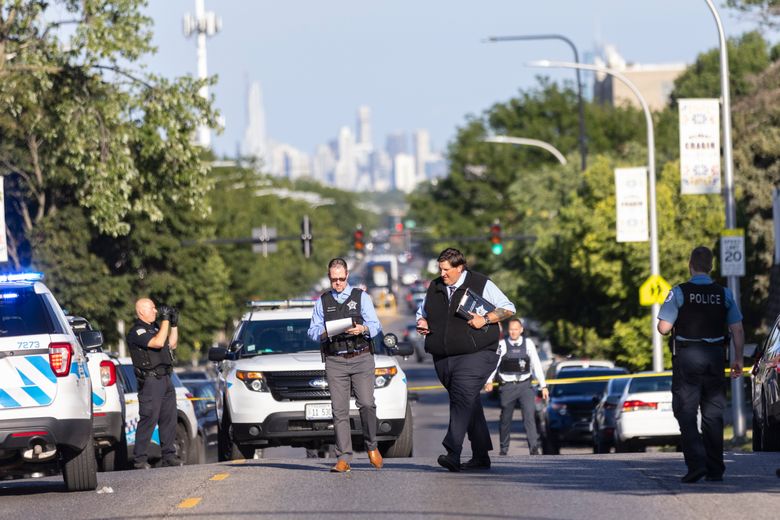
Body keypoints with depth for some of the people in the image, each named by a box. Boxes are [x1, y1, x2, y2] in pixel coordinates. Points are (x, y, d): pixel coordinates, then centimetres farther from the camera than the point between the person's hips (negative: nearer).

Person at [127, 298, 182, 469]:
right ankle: (140, 459, -10)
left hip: (165, 378, 9)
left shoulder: (154, 327, 19)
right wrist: (165, 320, -17)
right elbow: (158, 343, -23)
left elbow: (172, 345, 26)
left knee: (169, 419, 9)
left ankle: (169, 455, 14)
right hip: (150, 381, -9)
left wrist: (174, 325, 15)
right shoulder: (136, 332, -10)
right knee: (148, 420, -11)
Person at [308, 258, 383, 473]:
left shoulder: (361, 297, 11)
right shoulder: (322, 302, 16)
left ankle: (371, 446, 9)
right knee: (339, 410, -5)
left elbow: (375, 325, 4)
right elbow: (313, 330, 12)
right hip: (335, 361, 1)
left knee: (366, 404, -13)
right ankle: (343, 458, -5)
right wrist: (324, 333, -10)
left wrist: (363, 329, -17)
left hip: (361, 358, -1)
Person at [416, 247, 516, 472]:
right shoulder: (434, 288, 15)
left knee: (463, 400, -21)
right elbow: (422, 312, 28)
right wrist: (421, 323, 5)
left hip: (475, 355, -6)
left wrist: (485, 319, -13)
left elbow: (508, 308, 2)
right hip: (443, 358, 6)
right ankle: (481, 457, 17)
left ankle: (453, 453, -31)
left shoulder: (481, 284, 0)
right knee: (470, 405, 11)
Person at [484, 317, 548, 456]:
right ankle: (504, 448, 22)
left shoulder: (528, 343, 4)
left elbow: (536, 365, 7)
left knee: (530, 414, -14)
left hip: (525, 385, 0)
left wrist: (543, 386, 4)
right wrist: (489, 381, -22)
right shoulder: (502, 345, 0)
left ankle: (534, 447, -19)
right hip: (507, 387, 0)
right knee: (505, 418, 7)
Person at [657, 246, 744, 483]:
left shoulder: (679, 293, -9)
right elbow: (737, 330, 1)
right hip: (715, 357, 3)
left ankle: (696, 462, -15)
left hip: (686, 357, -3)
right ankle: (715, 470, 13)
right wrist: (738, 359, 9)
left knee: (686, 413, 1)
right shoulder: (724, 294, 2)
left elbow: (664, 327, -12)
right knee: (713, 414, 10)